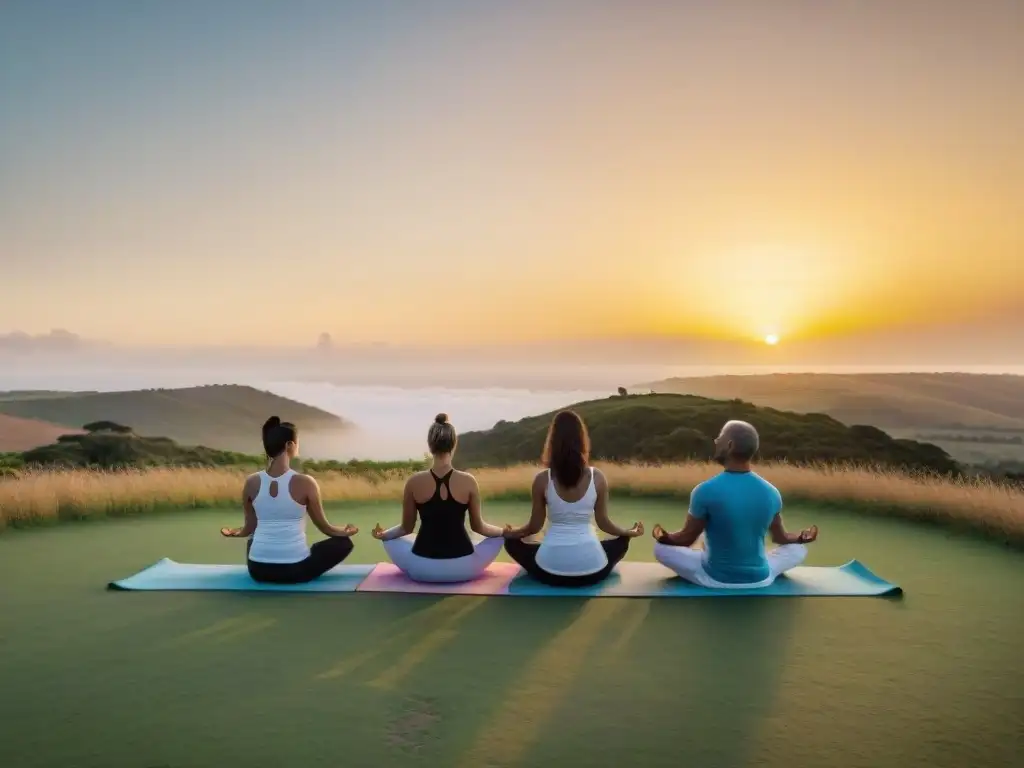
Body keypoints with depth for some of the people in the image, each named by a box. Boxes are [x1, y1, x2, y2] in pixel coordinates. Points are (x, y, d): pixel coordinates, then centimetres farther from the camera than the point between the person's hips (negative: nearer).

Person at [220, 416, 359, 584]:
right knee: (344, 542, 17)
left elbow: (250, 528, 10)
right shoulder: (305, 483, -13)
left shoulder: (251, 482, -3)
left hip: (258, 570, 5)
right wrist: (346, 532, 21)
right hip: (296, 570, -5)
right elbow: (323, 527, -1)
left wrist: (236, 532, 35)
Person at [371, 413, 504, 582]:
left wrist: (383, 534, 25)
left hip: (423, 570, 1)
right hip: (462, 569, -1)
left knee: (390, 540, 29)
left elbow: (406, 528, 4)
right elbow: (478, 527, 2)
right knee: (499, 537, 25)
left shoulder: (413, 482, -8)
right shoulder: (468, 481, -10)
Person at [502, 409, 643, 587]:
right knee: (621, 542, 32)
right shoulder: (597, 477, -6)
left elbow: (535, 526, 3)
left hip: (551, 571, -1)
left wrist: (511, 532, 25)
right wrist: (630, 532, 26)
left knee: (512, 542, 26)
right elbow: (603, 523, 5)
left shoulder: (542, 479, -7)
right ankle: (588, 573, 19)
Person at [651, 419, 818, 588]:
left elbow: (686, 539, -6)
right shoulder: (771, 493, -8)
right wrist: (802, 537, 32)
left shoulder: (705, 491, -19)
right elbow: (781, 538, 10)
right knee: (799, 548, 28)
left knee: (661, 548, 15)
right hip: (759, 579, 3)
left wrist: (663, 537, 15)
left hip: (715, 579, -3)